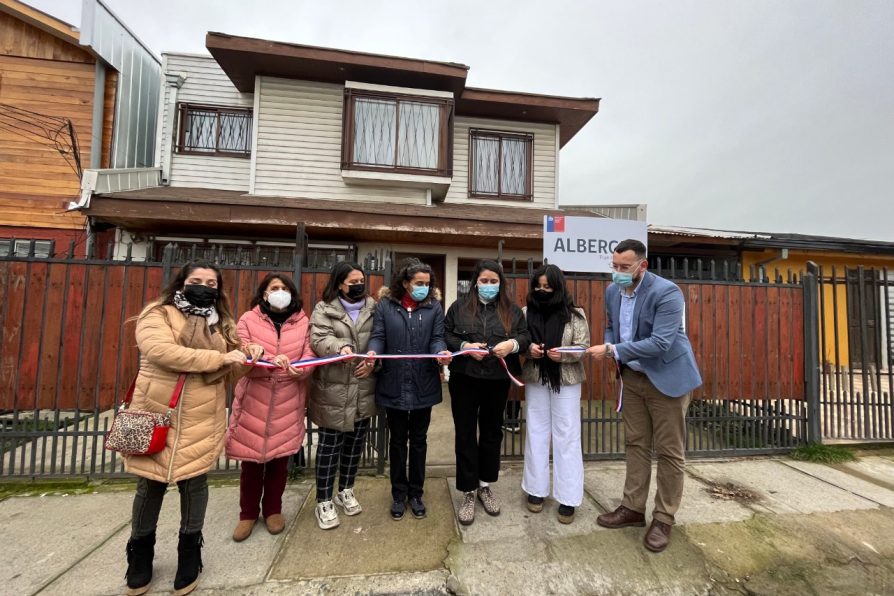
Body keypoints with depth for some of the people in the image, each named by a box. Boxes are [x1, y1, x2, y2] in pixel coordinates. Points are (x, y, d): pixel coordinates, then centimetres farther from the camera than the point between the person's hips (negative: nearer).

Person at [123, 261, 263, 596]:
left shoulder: (221, 323, 10)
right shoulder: (157, 314, -2)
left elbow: (230, 371, 10)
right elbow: (163, 351, -21)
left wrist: (248, 355, -11)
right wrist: (220, 357, -22)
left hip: (201, 420, 2)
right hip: (157, 414, -2)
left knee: (194, 484, 10)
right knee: (150, 485, 13)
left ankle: (189, 556, 31)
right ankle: (140, 555, 38)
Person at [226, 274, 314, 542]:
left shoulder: (303, 322, 3)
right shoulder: (248, 320, 1)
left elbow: (309, 355, -1)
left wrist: (300, 368, -23)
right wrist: (268, 361, -27)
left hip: (288, 402, 1)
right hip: (254, 399, -1)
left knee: (280, 457, 12)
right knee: (251, 458, 10)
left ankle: (273, 510, 33)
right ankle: (248, 513, 32)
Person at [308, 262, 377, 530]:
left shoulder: (373, 308, 7)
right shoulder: (324, 309, -2)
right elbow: (319, 339, -16)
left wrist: (373, 361, -13)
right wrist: (341, 347, -35)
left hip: (364, 391, 4)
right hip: (333, 391, -3)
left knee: (355, 443, 16)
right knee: (330, 446, 7)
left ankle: (345, 491, 37)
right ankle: (324, 502, 25)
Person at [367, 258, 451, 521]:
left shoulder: (434, 306, 1)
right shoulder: (385, 305, -1)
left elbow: (437, 338, -3)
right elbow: (377, 336, -5)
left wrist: (441, 352, -25)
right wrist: (372, 352, -26)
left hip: (423, 386, 1)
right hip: (394, 385, 0)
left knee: (419, 440, 16)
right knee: (397, 440, 16)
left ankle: (416, 493, 36)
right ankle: (398, 493, 35)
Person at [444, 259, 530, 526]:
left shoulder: (512, 310, 5)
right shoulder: (459, 306, 1)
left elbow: (526, 335, 5)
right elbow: (445, 335, 0)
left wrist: (512, 344, -16)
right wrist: (464, 346, -16)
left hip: (498, 380, 2)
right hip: (465, 379, -1)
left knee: (492, 432, 15)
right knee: (465, 435, 6)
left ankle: (485, 486, 37)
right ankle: (468, 493, 23)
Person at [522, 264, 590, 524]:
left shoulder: (575, 314, -6)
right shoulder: (526, 313, 0)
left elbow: (583, 347, -6)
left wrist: (563, 355, -24)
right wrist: (528, 348, -17)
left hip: (566, 380, -2)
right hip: (535, 380, 2)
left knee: (567, 436, 5)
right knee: (536, 433, 12)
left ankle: (568, 498, 19)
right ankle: (536, 490, 28)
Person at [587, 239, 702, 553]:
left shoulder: (667, 292, -22)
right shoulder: (612, 290, -1)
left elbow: (660, 342, -28)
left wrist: (613, 350, -29)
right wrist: (607, 348, -9)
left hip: (667, 377, -6)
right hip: (632, 376, 6)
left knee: (669, 451, 6)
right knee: (635, 444, 14)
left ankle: (663, 519, 23)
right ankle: (633, 508, 28)